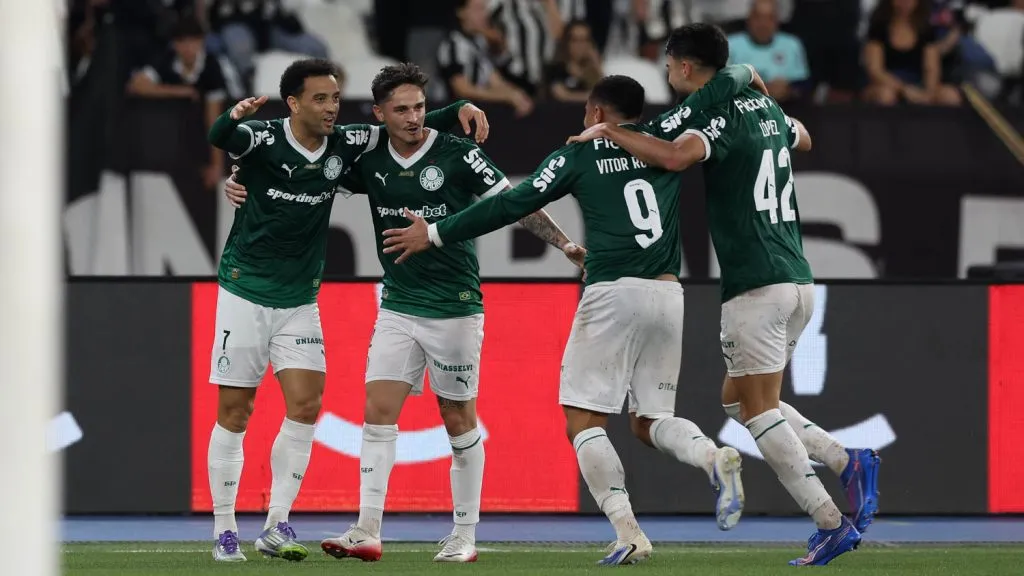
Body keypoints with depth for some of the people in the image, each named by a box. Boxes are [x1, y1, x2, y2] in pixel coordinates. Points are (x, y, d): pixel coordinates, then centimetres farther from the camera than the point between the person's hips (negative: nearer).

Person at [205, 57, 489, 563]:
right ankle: (224, 530, 8)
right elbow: (220, 139, -34)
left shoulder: (343, 145, -2)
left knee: (306, 405, -10)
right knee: (234, 412, -1)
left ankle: (276, 525, -3)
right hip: (245, 293, -4)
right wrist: (234, 117, -57)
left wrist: (460, 109, -10)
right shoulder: (264, 139, -14)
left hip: (300, 300, 4)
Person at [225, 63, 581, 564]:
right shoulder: (370, 162, 1)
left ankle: (465, 536, 13)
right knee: (377, 412, -6)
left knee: (458, 420, 4)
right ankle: (367, 532, -8)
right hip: (398, 307, 4)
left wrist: (565, 244, -15)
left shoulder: (457, 154, -10)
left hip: (454, 309, -4)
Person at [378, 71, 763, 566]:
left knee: (584, 421, 2)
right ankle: (713, 456, -18)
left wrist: (434, 234, 8)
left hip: (612, 294, -5)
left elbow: (511, 205, 1)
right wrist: (745, 76, 40)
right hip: (667, 297, 5)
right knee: (650, 421, 15)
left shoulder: (577, 156, 4)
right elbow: (719, 90, 16)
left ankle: (628, 532, -14)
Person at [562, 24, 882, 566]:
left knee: (759, 410, -3)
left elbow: (676, 155, -31)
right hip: (796, 279, 9)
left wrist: (608, 132, -17)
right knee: (738, 398, 18)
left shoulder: (717, 114, -10)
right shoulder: (764, 105, 15)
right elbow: (802, 139, 38)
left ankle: (831, 523, -9)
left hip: (756, 286, -9)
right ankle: (848, 463, 4)